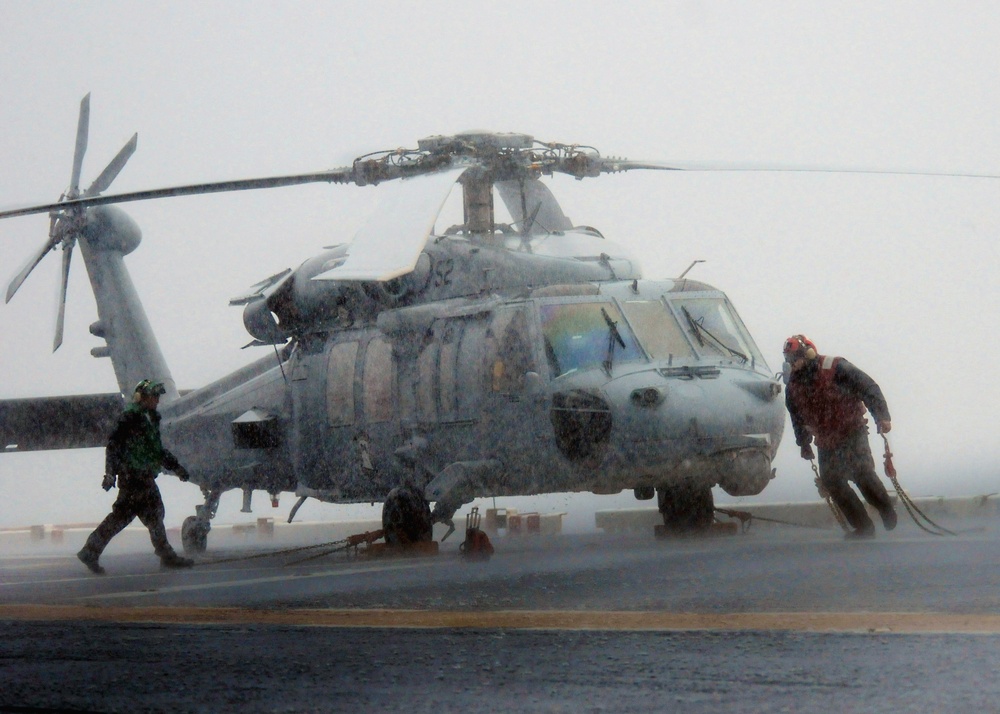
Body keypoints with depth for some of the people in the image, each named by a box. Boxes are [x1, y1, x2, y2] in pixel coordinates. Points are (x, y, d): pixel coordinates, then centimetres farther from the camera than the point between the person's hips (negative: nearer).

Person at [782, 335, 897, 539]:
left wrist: (882, 416, -22)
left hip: (852, 432, -6)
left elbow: (868, 388, -15)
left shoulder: (836, 369, -17)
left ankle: (888, 513, 3)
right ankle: (863, 527, 4)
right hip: (826, 443, 6)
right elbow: (797, 415, 19)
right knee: (831, 482, -4)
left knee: (862, 473, -19)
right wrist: (804, 443, 25)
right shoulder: (793, 385, 2)